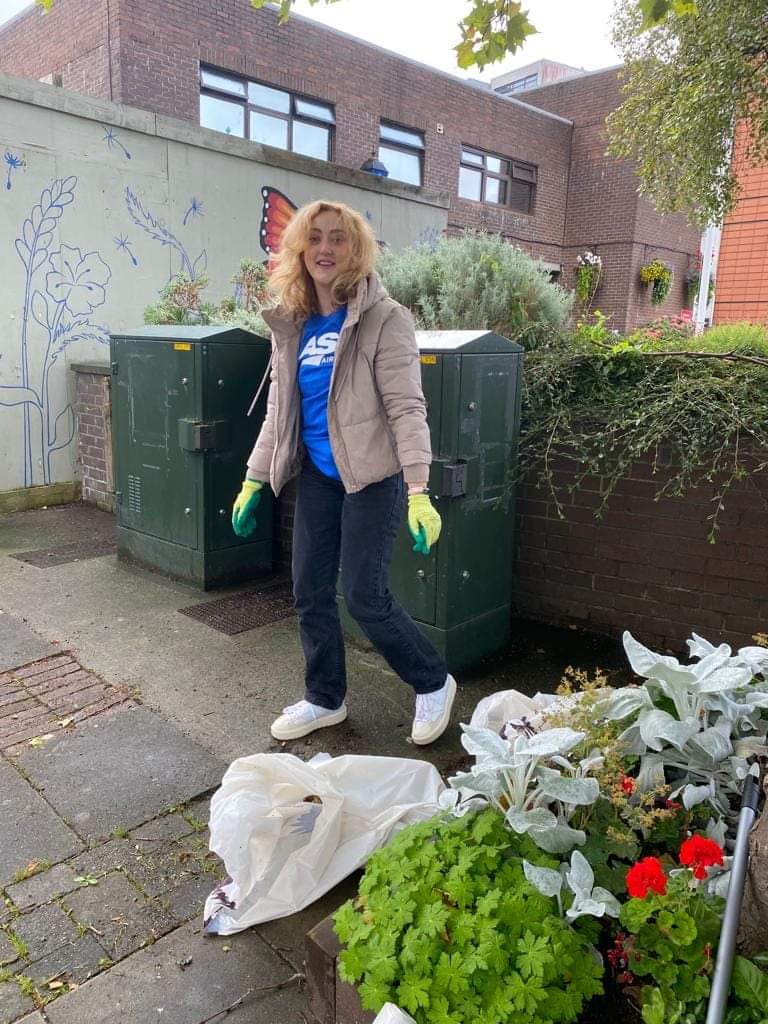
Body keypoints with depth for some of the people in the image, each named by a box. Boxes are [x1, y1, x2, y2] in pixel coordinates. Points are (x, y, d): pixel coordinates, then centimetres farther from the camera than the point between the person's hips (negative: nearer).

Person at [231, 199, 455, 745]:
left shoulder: (384, 318, -9)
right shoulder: (293, 325, 8)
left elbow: (406, 407, -17)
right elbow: (279, 410, 14)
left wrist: (418, 490, -26)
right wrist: (255, 479, 13)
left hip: (371, 476, -6)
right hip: (316, 476, 6)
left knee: (364, 595, -5)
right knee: (310, 592, 10)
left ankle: (434, 683, 20)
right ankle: (324, 698, 30)